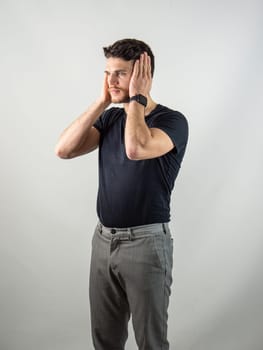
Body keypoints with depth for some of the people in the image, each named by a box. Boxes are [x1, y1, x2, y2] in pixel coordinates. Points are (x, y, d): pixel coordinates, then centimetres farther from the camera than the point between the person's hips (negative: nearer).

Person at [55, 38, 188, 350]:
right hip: (104, 240, 6)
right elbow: (64, 149, -5)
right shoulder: (109, 118, 8)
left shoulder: (172, 121, -12)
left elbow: (136, 148, -32)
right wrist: (102, 102, -4)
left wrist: (137, 97, -17)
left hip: (146, 243, -6)